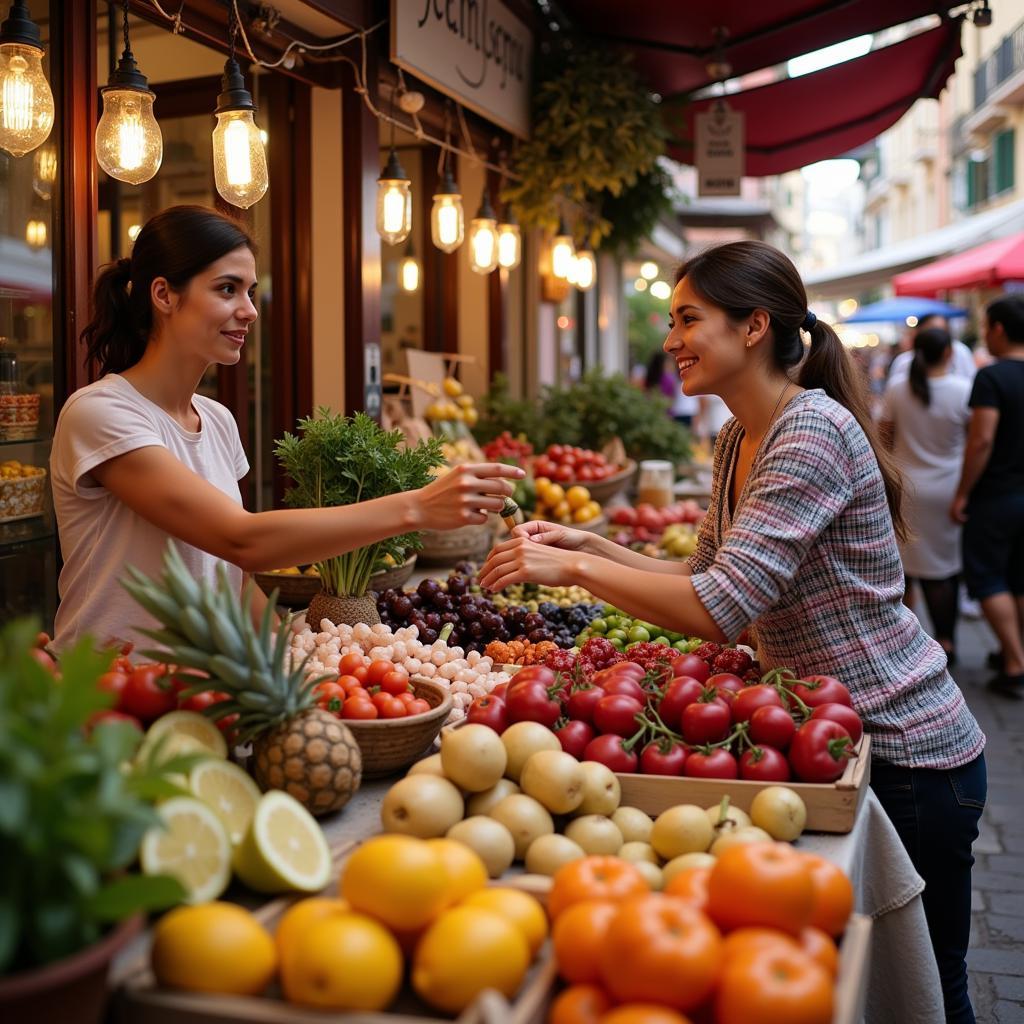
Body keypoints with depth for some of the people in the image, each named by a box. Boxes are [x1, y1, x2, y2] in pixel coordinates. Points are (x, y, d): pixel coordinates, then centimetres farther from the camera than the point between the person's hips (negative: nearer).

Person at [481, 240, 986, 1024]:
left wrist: (572, 569, -25)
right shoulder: (739, 440, 6)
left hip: (905, 753, -8)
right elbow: (707, 576, 10)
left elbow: (723, 608, -30)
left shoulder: (813, 431, -24)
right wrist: (589, 545, -1)